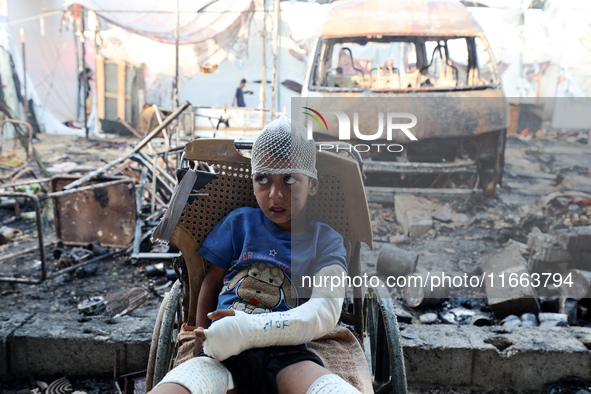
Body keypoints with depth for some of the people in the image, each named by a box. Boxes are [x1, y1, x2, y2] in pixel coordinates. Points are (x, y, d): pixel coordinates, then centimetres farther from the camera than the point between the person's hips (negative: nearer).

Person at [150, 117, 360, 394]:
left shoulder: (325, 240, 9)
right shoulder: (240, 222, 14)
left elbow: (325, 311, -5)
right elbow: (210, 283, 19)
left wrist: (250, 329, -17)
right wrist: (202, 346, 6)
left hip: (287, 355, 1)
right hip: (223, 354, 0)